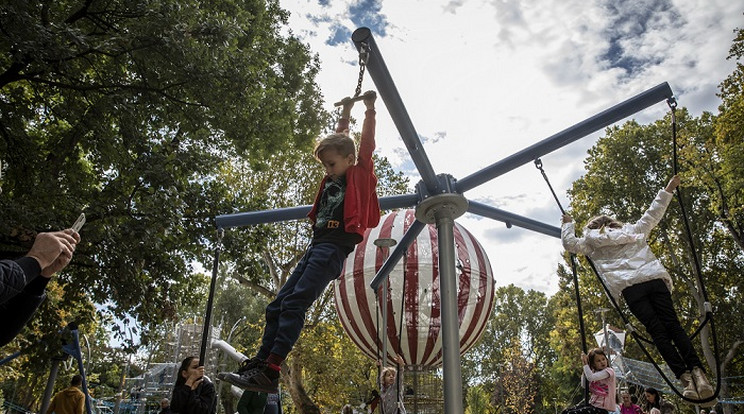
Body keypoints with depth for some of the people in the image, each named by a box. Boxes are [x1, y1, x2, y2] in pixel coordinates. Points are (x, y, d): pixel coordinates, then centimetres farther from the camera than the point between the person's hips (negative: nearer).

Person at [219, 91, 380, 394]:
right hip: (316, 246, 9)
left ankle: (270, 372, -22)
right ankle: (258, 364, 5)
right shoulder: (333, 178, 23)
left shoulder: (360, 173, 6)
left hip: (334, 247, -9)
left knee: (294, 304, -20)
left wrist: (370, 109, 10)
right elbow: (338, 142, 33)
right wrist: (345, 113, 38)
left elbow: (367, 144, 2)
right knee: (277, 305, 3)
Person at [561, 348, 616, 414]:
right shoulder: (595, 372, 10)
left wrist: (586, 364, -16)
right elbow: (584, 385, 5)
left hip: (601, 408, -8)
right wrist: (584, 365, 1)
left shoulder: (609, 371, -14)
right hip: (592, 403, 8)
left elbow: (591, 377, -29)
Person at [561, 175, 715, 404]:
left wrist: (568, 224, 46)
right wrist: (668, 190, 44)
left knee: (658, 333, -7)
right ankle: (697, 370, -18)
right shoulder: (633, 230, 28)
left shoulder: (592, 243, 21)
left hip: (629, 287, -3)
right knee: (673, 326, -2)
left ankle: (685, 376, -17)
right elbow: (653, 213, 34)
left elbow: (569, 242, 30)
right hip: (654, 279, 3)